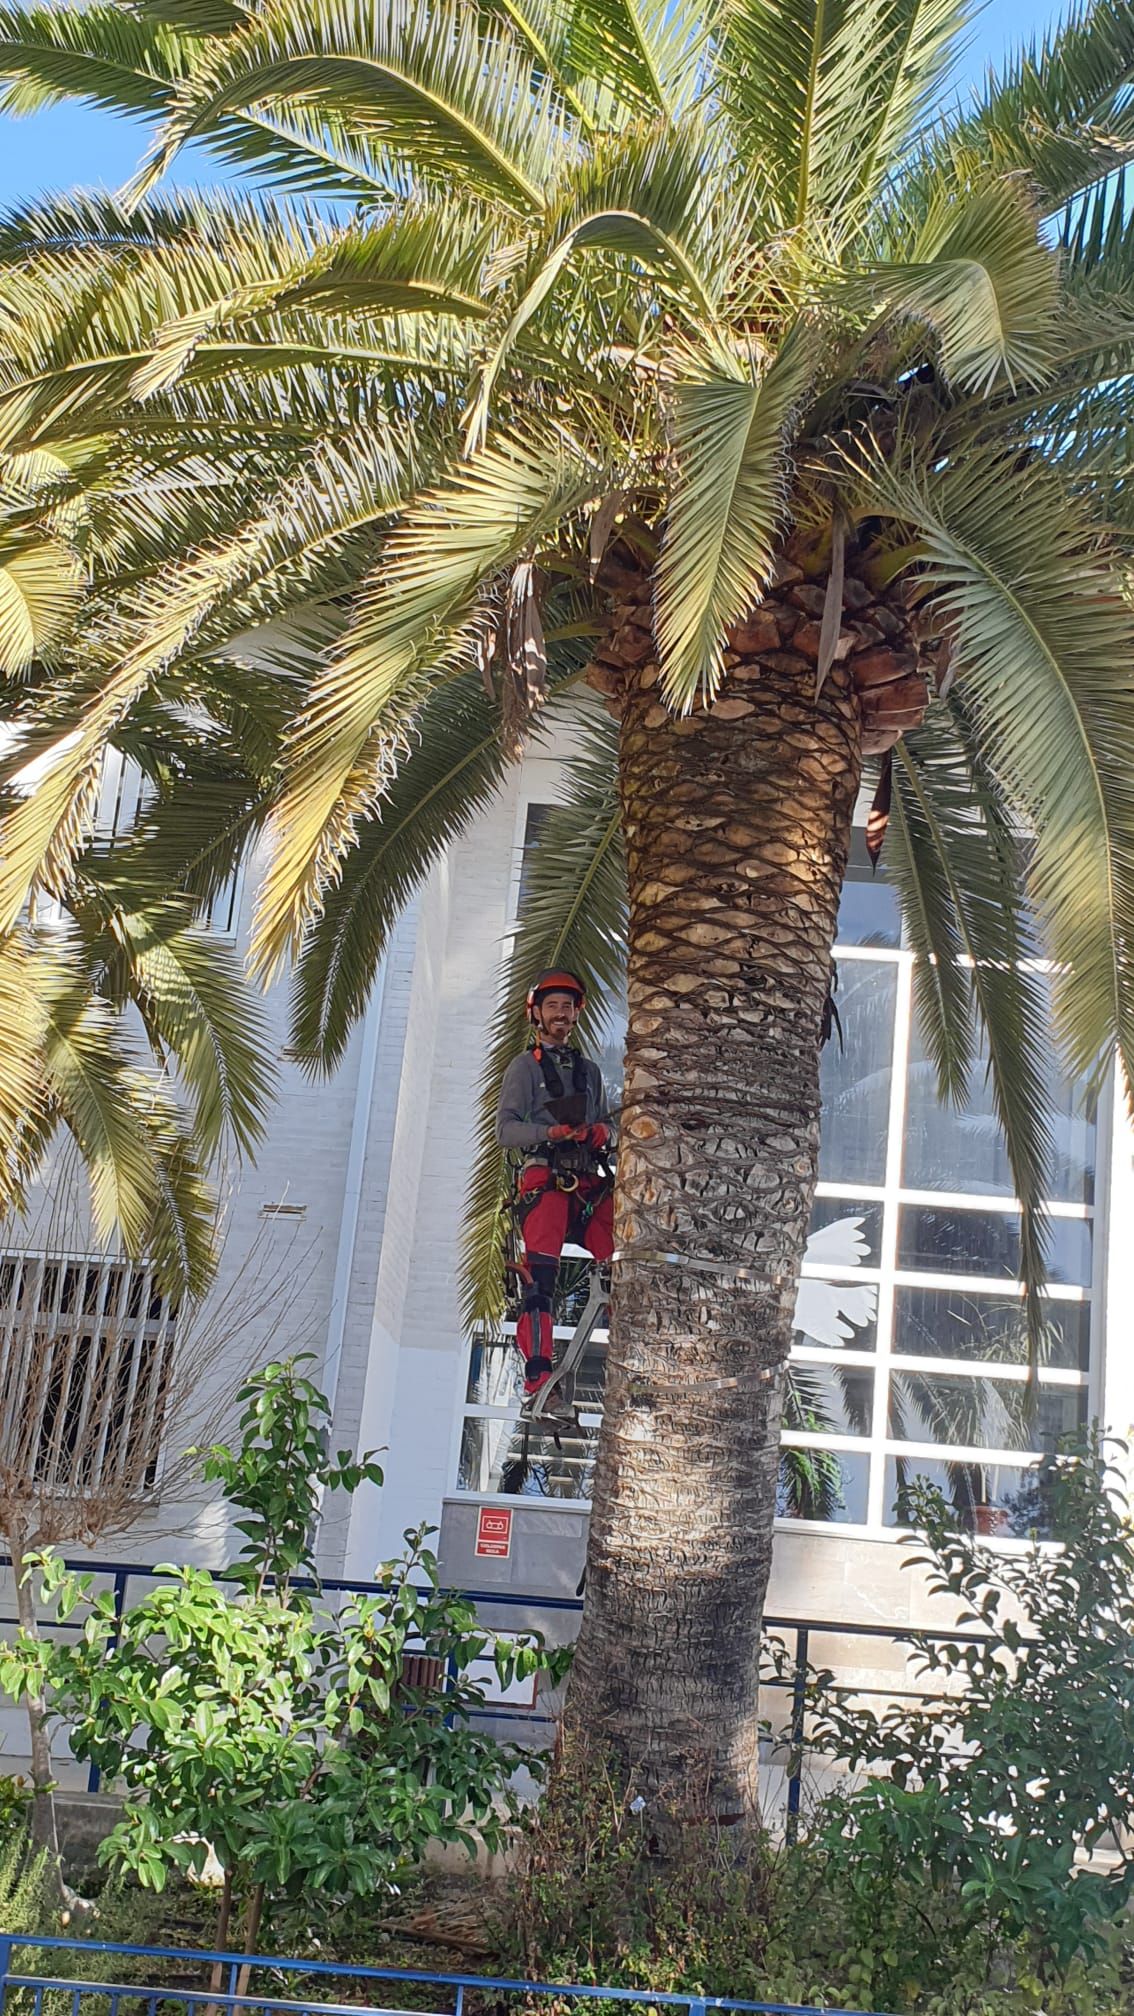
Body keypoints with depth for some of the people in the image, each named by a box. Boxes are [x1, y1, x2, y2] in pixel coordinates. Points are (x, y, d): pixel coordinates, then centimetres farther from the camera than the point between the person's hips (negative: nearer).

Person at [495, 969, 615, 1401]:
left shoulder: (589, 1070, 26)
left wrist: (604, 1132, 0)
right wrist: (551, 1132, -18)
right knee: (541, 1279, -16)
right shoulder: (525, 1066, 10)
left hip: (589, 1182, 5)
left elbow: (606, 1123, 25)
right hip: (545, 1178, -5)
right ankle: (537, 1374, -19)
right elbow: (506, 1129, -1)